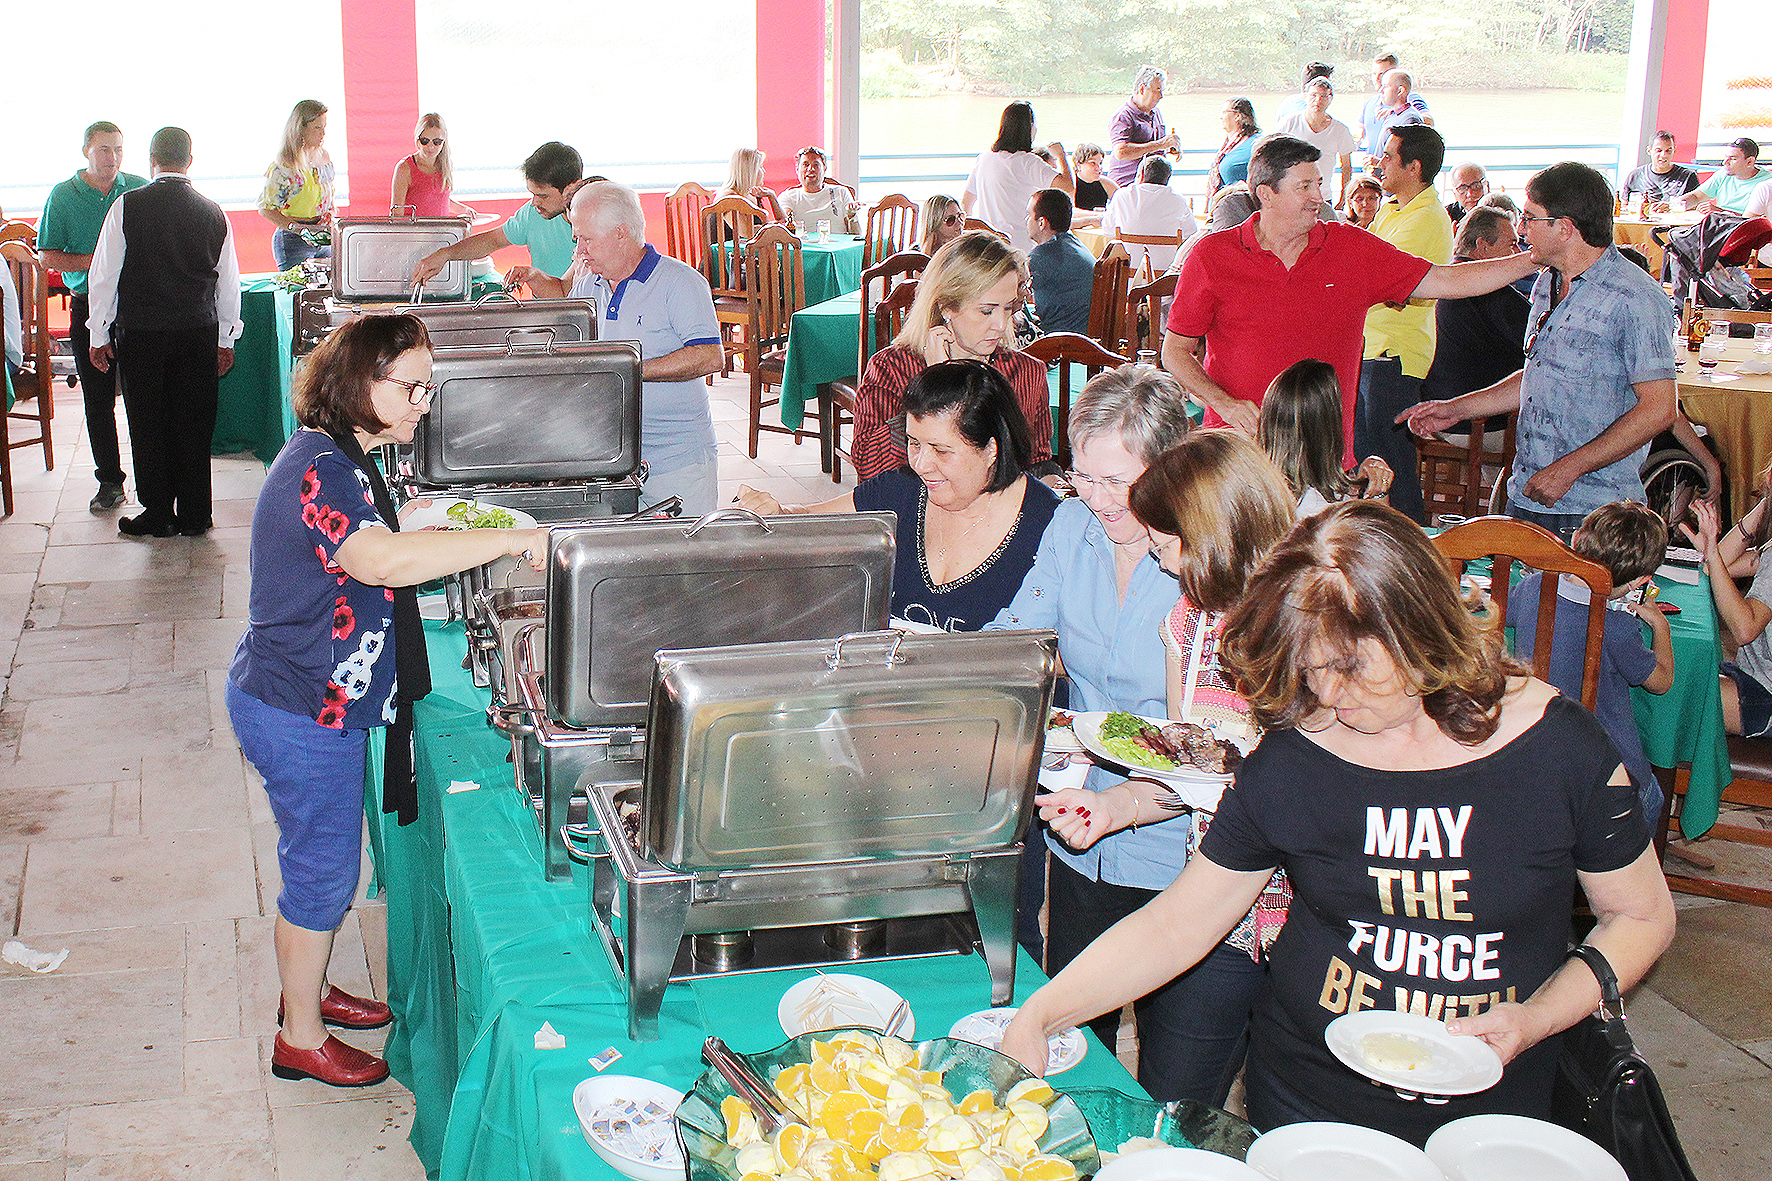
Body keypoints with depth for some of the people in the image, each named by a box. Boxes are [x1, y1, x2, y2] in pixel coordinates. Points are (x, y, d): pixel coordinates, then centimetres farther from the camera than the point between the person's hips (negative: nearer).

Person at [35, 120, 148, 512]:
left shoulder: (140, 188, 5)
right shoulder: (63, 196, 2)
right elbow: (48, 256, 1)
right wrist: (93, 261, -14)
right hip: (89, 307, 0)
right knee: (98, 398, 4)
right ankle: (109, 480, 12)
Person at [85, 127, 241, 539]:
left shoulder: (127, 207, -5)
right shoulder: (213, 212, 2)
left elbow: (104, 275, -3)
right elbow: (229, 282, 8)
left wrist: (100, 334, 6)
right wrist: (225, 339, 18)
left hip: (141, 334, -2)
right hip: (199, 333, 2)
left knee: (148, 424, 7)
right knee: (194, 424, 8)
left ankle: (157, 514, 13)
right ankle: (195, 516, 13)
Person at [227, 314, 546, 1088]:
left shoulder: (337, 461, 9)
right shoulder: (318, 471, -26)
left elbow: (371, 561, 21)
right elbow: (384, 561, -42)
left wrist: (451, 540, 7)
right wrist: (512, 540, -41)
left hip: (317, 701, 10)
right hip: (303, 713, -10)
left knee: (320, 862, 24)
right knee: (323, 872, 4)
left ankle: (306, 990, 43)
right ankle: (300, 1040, 21)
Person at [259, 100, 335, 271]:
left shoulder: (325, 157, 9)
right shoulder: (284, 167, -13)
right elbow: (266, 209, -11)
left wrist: (331, 214, -1)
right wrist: (300, 229, -21)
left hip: (325, 242, 7)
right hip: (293, 242, -7)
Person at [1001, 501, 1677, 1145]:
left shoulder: (1560, 748, -12)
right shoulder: (1290, 761, -10)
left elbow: (1642, 917, 1)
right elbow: (1173, 926, -4)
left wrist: (1538, 1017, -15)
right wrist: (1038, 1015, -15)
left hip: (1485, 1113, -3)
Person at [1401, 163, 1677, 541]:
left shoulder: (1635, 300, -14)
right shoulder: (1547, 284, 13)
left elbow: (1658, 410, -18)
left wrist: (1568, 468, -20)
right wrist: (1457, 408, 19)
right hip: (1526, 497, 7)